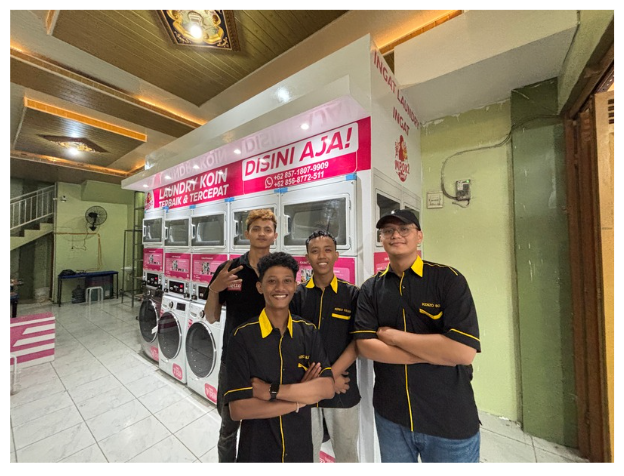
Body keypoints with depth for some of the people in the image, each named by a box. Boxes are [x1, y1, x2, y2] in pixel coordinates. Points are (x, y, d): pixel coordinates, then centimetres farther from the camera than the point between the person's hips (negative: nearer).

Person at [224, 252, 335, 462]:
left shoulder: (309, 332, -8)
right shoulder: (243, 336, -17)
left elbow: (327, 388, -15)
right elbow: (238, 409, -19)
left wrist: (270, 390, -21)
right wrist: (301, 397, -18)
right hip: (257, 451, -2)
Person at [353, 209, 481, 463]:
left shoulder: (448, 279, -12)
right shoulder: (370, 289, -4)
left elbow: (464, 351, -21)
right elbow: (365, 346, -12)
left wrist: (393, 335, -16)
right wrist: (437, 353, -18)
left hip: (450, 420, -2)